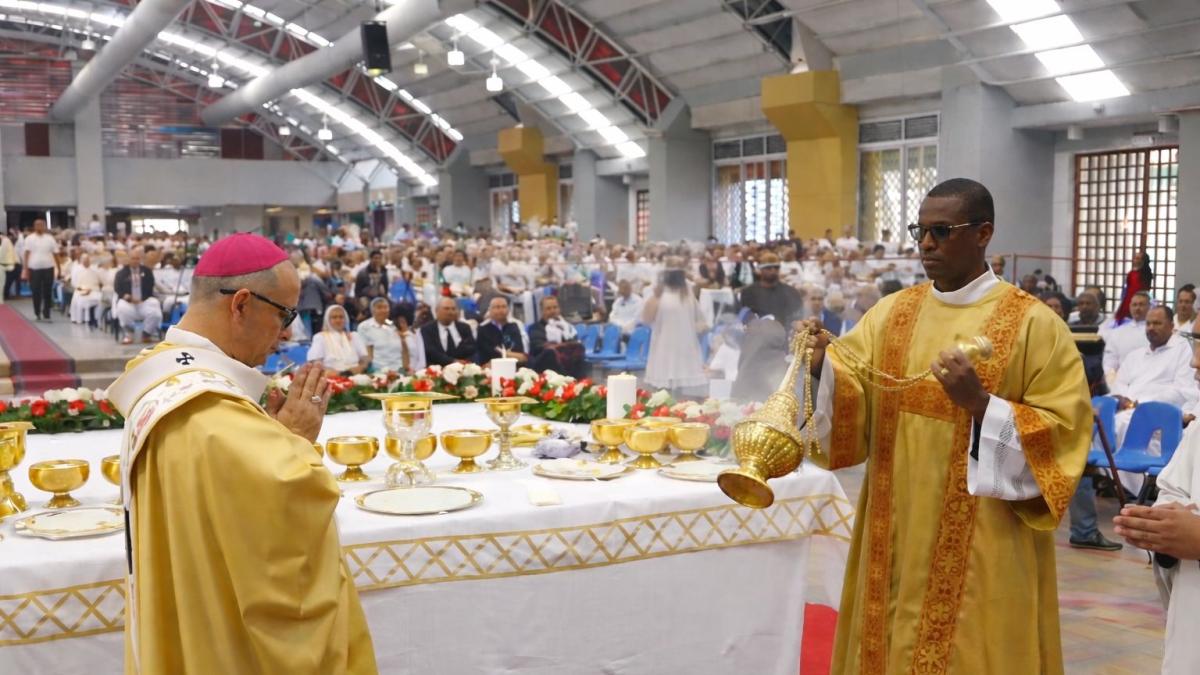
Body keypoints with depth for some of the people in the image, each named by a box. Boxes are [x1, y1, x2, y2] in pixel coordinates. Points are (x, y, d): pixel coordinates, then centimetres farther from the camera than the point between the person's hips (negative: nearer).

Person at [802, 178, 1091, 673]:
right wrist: (821, 364, -20)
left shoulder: (1033, 323, -8)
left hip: (983, 549, -4)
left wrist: (982, 404, -24)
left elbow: (1065, 432, -11)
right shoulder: (891, 312, 6)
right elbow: (852, 398, 0)